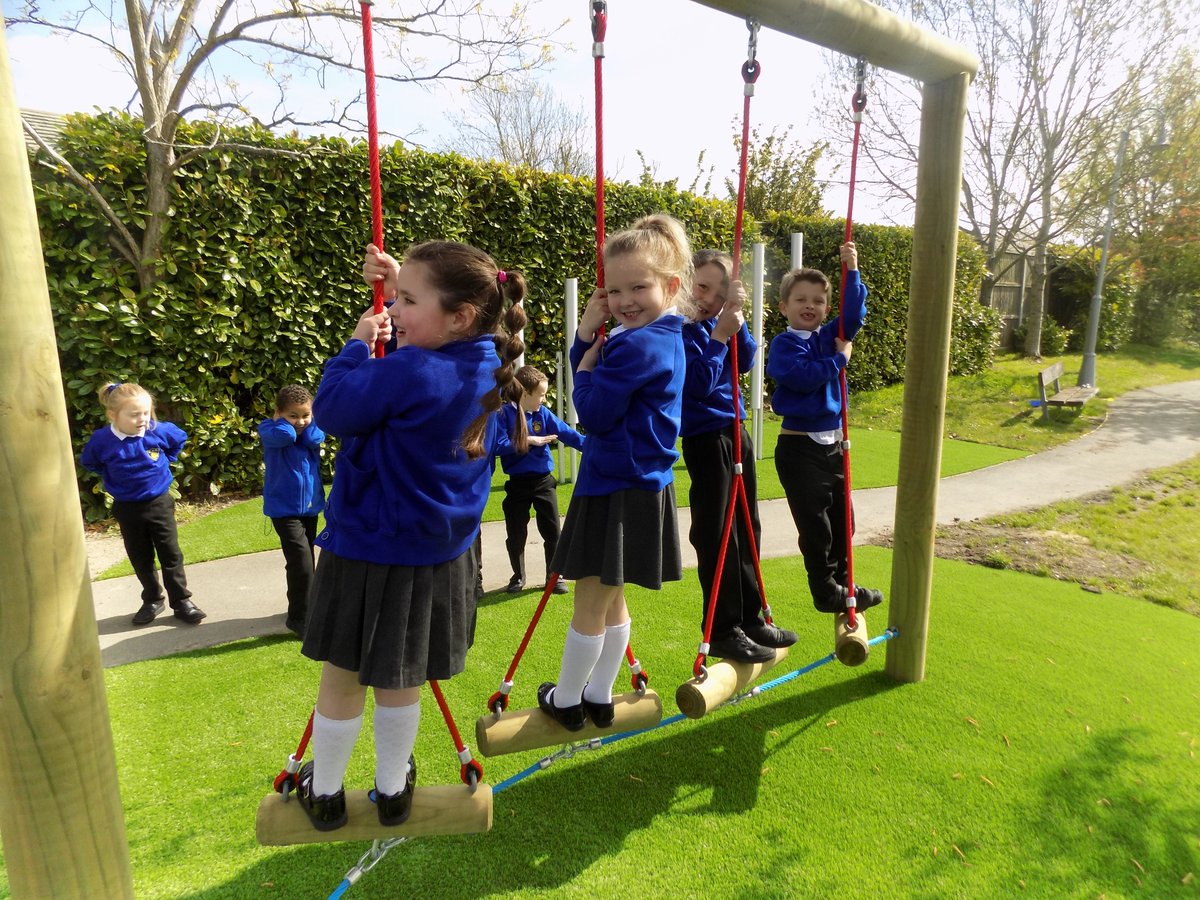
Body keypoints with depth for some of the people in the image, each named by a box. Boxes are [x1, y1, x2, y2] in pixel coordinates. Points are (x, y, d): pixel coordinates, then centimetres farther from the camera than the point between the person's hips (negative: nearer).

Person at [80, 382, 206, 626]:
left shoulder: (160, 431, -15)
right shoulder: (102, 440, -15)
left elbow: (180, 438, 9)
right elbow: (88, 462, 7)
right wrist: (113, 477, 0)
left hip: (159, 503, -1)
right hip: (127, 509, 1)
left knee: (171, 555, 5)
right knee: (140, 559, 14)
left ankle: (181, 601, 16)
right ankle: (152, 601, 30)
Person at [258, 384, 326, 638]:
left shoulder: (311, 432, 3)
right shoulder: (270, 430, -11)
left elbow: (313, 438, -19)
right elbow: (285, 435, -33)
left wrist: (310, 418, -9)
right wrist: (280, 419, -14)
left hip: (310, 505, 6)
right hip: (284, 508, -6)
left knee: (305, 561, 19)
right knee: (301, 562, -14)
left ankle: (305, 608, 38)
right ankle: (299, 618, 1)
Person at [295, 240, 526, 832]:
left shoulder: (408, 373, -26)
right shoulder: (484, 365, -4)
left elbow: (331, 410, -14)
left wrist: (357, 343, -4)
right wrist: (399, 285, 4)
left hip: (371, 554, -6)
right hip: (438, 553, 6)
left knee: (341, 676, 16)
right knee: (401, 679, 21)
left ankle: (324, 793, 36)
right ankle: (393, 789, 38)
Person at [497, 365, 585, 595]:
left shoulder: (543, 414, -1)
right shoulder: (504, 414, -11)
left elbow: (567, 433, -4)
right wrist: (528, 440, -19)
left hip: (544, 481, 2)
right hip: (518, 483, -2)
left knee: (552, 531, 6)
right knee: (516, 533, 9)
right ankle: (518, 576, 30)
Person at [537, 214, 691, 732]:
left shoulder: (637, 345, -21)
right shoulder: (663, 339, 10)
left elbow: (593, 413, -21)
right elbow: (605, 385, 10)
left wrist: (586, 367, -5)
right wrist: (588, 332, -3)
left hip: (619, 492, -10)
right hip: (637, 484, 10)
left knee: (590, 603, 7)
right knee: (611, 600, 20)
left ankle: (566, 701, 26)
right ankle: (598, 698, 35)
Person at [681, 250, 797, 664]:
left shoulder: (717, 321, 9)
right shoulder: (677, 330, -13)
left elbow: (745, 361, 1)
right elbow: (698, 383, -21)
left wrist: (736, 318, -11)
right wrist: (718, 335, -22)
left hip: (735, 432, 8)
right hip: (705, 439, -8)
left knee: (746, 530, 15)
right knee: (716, 536, -3)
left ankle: (750, 618, 29)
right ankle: (722, 631, 10)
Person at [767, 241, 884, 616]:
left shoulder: (829, 337, 9)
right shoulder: (784, 344, -9)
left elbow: (854, 314, -4)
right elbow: (803, 376, -25)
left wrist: (852, 271, -13)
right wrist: (840, 358, -14)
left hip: (833, 442, 7)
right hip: (799, 447, -7)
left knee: (842, 517, 16)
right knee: (815, 523, -1)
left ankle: (841, 583, 32)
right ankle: (825, 591, 14)